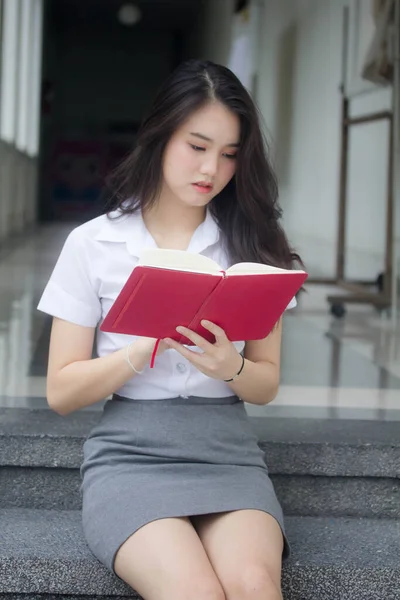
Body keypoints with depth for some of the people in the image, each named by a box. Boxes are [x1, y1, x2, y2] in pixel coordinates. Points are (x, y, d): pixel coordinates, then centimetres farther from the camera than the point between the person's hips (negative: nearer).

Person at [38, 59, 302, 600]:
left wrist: (230, 366, -12)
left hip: (228, 450, 2)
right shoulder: (92, 243, 5)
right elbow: (61, 392, 2)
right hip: (130, 453, -1)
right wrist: (146, 348, -13)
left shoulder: (252, 245, 10)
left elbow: (267, 384, 11)